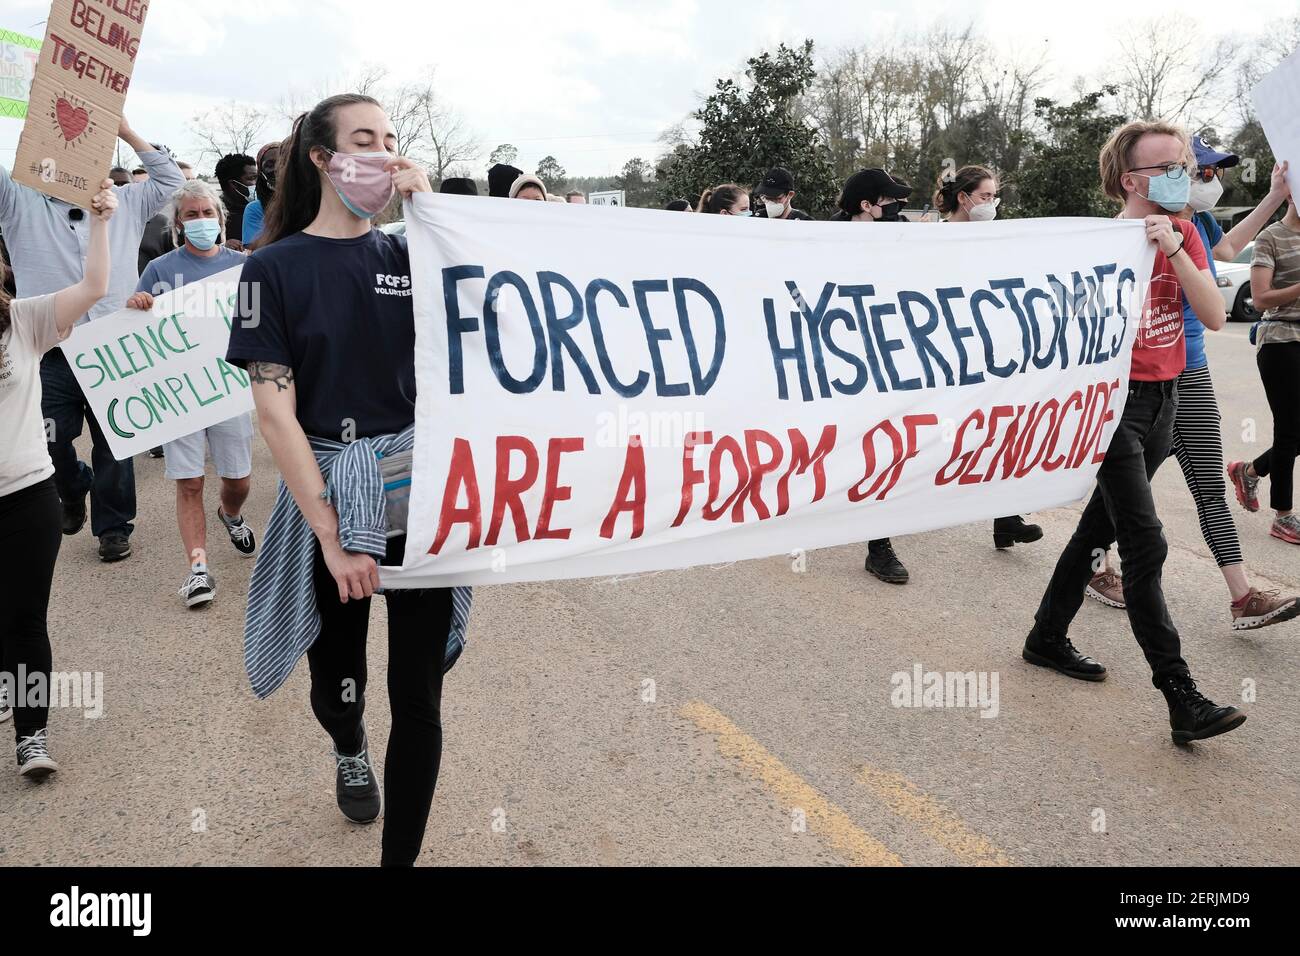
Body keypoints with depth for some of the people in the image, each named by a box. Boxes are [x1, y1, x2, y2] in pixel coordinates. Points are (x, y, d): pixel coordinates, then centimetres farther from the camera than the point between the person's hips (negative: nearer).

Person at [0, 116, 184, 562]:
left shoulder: (124, 203, 12)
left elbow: (170, 179, 13)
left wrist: (127, 133, 7)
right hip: (51, 356, 0)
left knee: (115, 446, 8)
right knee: (51, 445, 7)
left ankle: (113, 525, 21)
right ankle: (74, 490, 38)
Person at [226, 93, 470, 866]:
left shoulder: (407, 253, 5)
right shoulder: (276, 267, -4)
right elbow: (275, 410, -10)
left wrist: (434, 211, -12)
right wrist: (331, 534, -16)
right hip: (329, 494, -1)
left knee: (419, 699, 1)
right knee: (337, 681, 18)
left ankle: (402, 855, 19)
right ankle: (350, 750, 54)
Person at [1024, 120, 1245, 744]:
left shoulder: (1183, 235, 7)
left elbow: (1214, 316, -5)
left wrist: (1173, 248, -15)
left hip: (1163, 399, 8)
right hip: (1114, 402, -7)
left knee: (1100, 526, 16)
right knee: (1146, 546, -9)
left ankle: (1047, 638, 32)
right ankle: (1181, 698, -6)